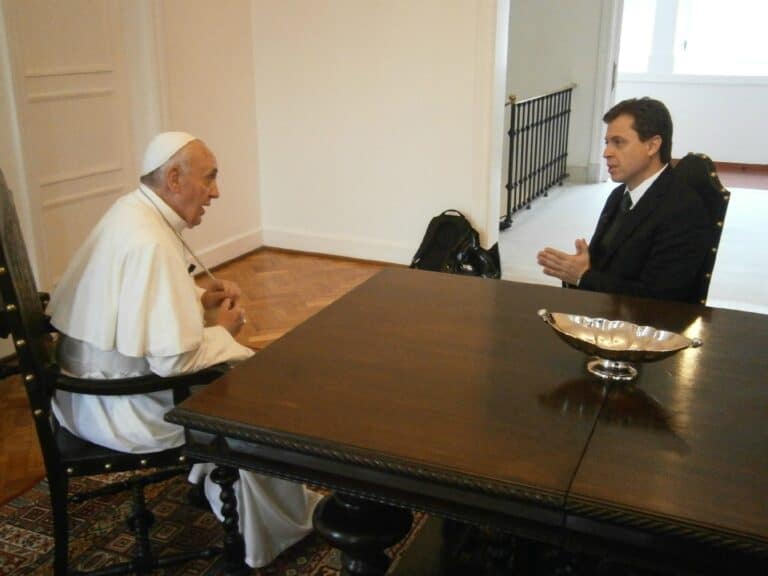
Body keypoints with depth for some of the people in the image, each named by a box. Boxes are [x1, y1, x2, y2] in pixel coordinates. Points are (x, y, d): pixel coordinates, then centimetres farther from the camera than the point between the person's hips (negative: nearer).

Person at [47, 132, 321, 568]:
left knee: (241, 364, 20)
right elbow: (173, 358, -31)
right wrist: (221, 331, -11)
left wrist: (201, 302, 4)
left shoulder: (133, 211, 3)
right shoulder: (150, 243, -29)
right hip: (116, 405, -10)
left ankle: (213, 480, 34)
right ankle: (290, 522, 22)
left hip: (98, 381, 10)